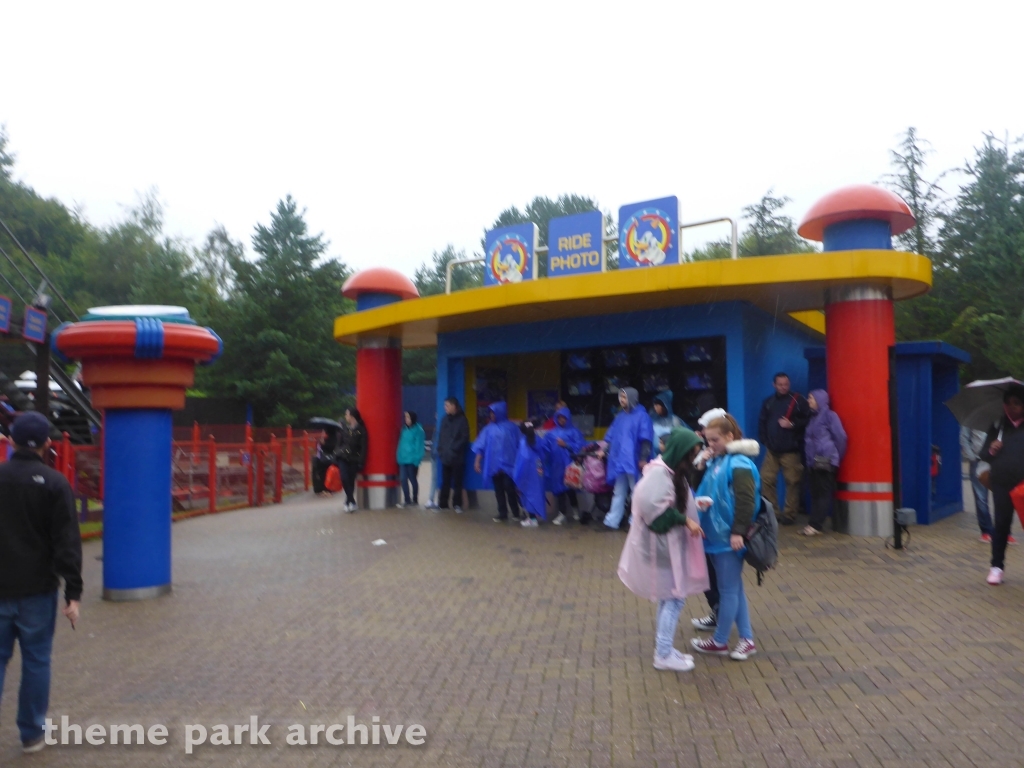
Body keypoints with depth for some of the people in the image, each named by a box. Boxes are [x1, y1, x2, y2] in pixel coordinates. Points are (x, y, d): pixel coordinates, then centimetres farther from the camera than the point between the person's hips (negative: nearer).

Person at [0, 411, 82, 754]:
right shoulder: (55, 483, -8)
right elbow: (67, 543, -12)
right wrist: (73, 593, -10)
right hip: (37, 588, -2)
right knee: (35, 660, 8)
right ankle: (32, 733, 16)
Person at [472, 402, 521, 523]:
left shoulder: (511, 427, 1)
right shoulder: (489, 428, 8)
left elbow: (518, 445, 3)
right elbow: (481, 445, 9)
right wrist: (477, 461, 3)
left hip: (508, 464, -3)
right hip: (494, 464, 3)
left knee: (509, 488, -6)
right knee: (499, 490, 6)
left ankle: (515, 513, 10)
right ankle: (502, 513, 14)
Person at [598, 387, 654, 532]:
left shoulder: (641, 416, -7)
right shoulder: (619, 417, 14)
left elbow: (645, 439, -12)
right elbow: (610, 437, 19)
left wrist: (643, 459, -16)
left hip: (634, 462, -7)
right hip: (619, 461, 7)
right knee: (618, 493, 12)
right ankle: (611, 522, 15)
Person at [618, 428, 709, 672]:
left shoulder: (672, 471, 10)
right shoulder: (659, 472, -21)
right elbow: (654, 507, -31)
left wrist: (694, 505, 5)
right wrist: (685, 520, -25)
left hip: (670, 543, 10)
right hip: (661, 544, -10)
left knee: (669, 597, 16)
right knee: (674, 598, -3)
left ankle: (664, 649, 26)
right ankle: (664, 654, 7)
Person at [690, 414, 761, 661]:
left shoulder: (739, 464, -15)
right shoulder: (716, 462, 11)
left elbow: (746, 501, -20)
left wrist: (738, 531, -22)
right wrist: (700, 501, -2)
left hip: (728, 537, -9)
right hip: (716, 534, 9)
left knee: (728, 589, 4)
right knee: (734, 588, 14)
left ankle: (719, 641, 16)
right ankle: (746, 639, 23)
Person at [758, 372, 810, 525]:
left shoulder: (798, 400, -2)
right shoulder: (768, 402, 10)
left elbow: (808, 420, -3)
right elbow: (762, 423, 12)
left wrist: (792, 424, -15)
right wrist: (764, 440, 2)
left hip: (791, 450, -4)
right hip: (772, 450, 4)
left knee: (792, 482, 0)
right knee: (766, 479, -1)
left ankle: (789, 514, 9)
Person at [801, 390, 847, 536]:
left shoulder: (829, 415, -5)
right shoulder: (815, 417, 18)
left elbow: (840, 437, -8)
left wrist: (836, 456, 1)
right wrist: (808, 458, 14)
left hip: (826, 461, -8)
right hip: (815, 461, 8)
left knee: (823, 493, -5)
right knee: (815, 493, 7)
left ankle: (816, 525, -7)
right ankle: (814, 524, 9)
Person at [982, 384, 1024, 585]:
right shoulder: (997, 426, 9)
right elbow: (984, 453, 12)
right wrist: (991, 449, -9)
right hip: (1002, 483, 1)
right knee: (1001, 523, 4)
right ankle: (996, 566, 11)